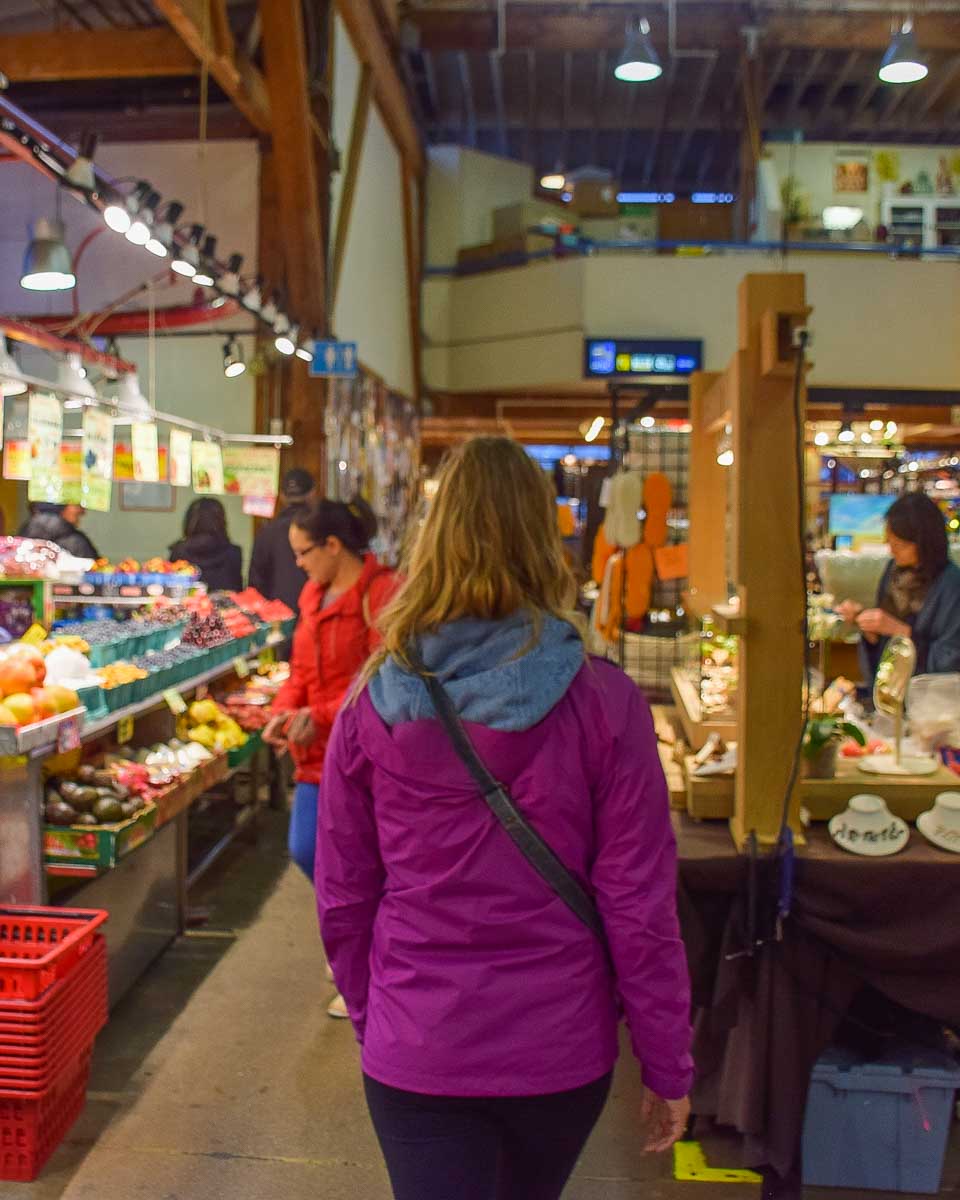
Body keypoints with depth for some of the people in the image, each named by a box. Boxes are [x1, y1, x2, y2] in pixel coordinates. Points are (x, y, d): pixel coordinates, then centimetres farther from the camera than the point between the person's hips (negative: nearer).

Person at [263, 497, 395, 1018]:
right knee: (305, 850, 11)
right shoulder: (314, 594, 10)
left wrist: (321, 716, -22)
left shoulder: (380, 593, -16)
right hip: (318, 751, 8)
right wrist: (284, 711, -3)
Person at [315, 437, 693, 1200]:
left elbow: (342, 898, -1)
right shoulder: (603, 702, -15)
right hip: (561, 1050, 1)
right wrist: (669, 1067, 0)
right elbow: (639, 904, -12)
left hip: (415, 1052, -1)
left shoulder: (372, 706, -9)